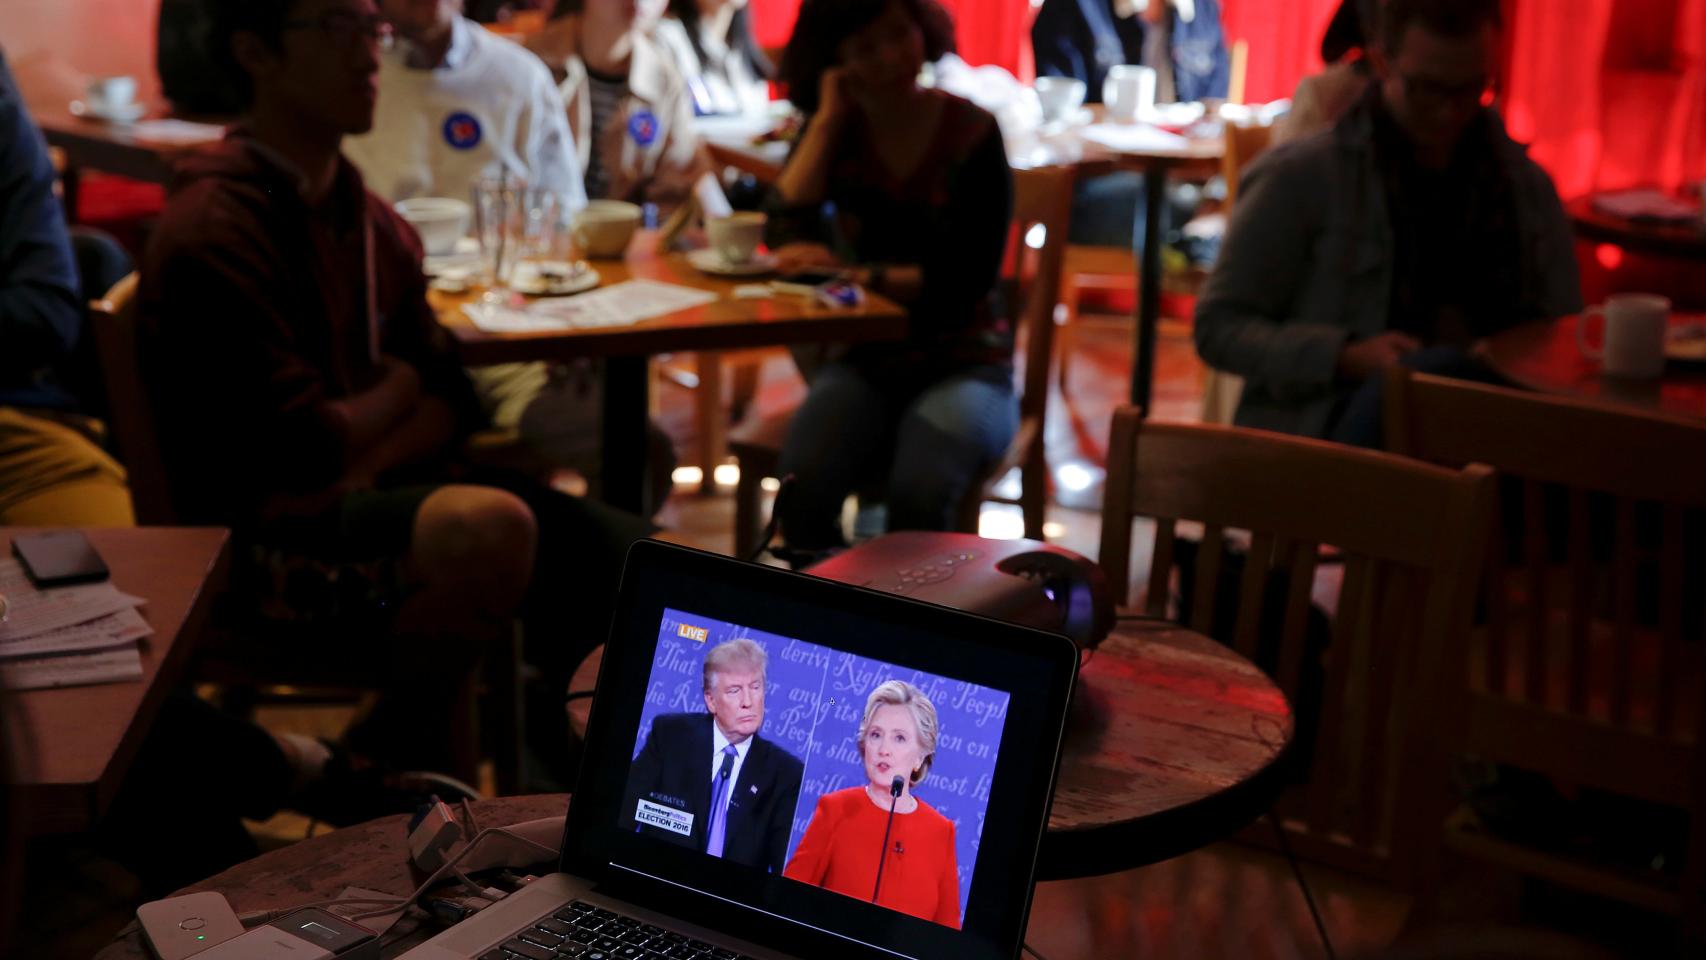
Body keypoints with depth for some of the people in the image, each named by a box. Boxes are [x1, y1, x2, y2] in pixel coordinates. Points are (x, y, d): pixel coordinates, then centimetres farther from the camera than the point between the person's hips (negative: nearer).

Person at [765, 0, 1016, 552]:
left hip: (964, 361, -2)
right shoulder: (836, 130, 5)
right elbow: (787, 237, -11)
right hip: (864, 361, 2)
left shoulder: (972, 133, -5)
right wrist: (826, 117, -9)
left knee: (919, 494, -33)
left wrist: (857, 275, -21)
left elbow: (969, 279, -11)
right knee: (802, 487, -28)